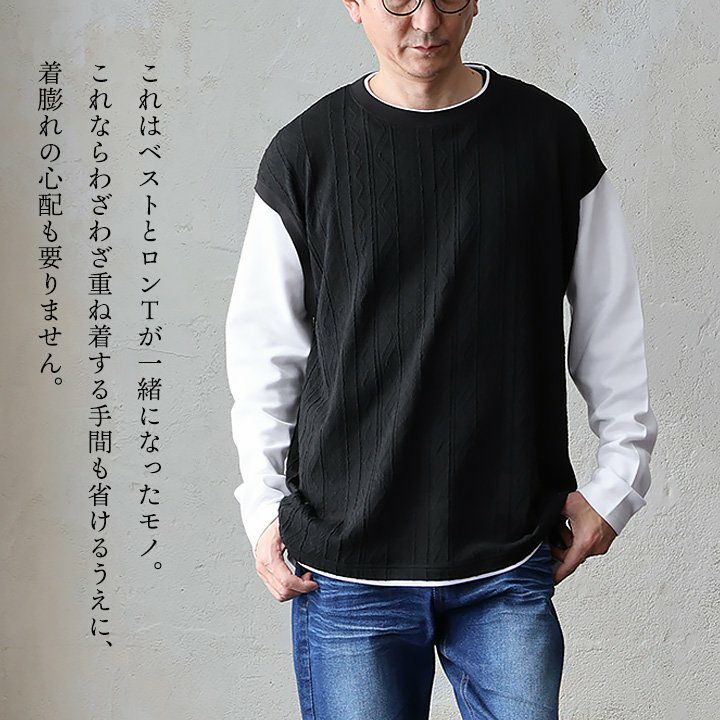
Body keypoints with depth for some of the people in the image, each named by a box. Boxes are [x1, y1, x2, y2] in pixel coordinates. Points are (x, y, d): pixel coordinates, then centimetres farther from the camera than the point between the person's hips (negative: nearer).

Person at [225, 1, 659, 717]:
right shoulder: (304, 154, 0)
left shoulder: (550, 136, 2)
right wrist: (263, 504, 2)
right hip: (346, 569, 0)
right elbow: (264, 350, 5)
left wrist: (617, 478, 7)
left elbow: (610, 327, 8)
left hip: (511, 562, 1)